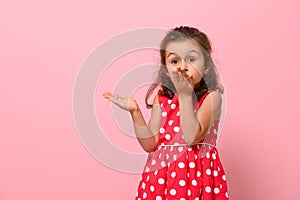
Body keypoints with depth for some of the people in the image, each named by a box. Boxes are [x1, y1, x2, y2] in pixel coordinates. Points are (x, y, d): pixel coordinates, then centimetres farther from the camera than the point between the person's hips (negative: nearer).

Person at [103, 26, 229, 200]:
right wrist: (135, 111, -12)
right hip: (161, 174, 3)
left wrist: (185, 96, -21)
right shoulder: (162, 98, 4)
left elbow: (192, 138, -20)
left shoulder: (211, 97, -8)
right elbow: (150, 144, -2)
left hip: (196, 174, -3)